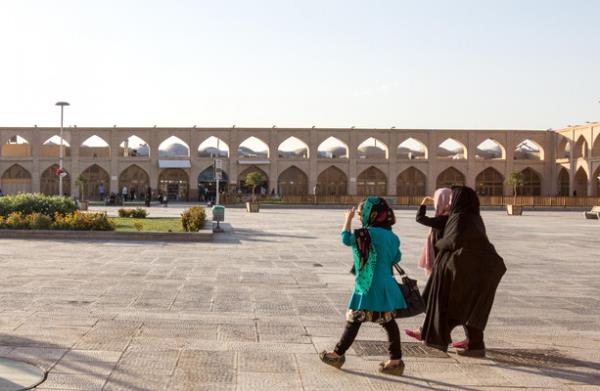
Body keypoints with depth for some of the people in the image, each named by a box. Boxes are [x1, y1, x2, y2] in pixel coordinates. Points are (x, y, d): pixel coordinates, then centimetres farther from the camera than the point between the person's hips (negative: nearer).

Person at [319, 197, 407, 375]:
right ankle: (396, 360, 12)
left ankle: (338, 354, 16)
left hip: (369, 287, -7)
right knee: (389, 322, 9)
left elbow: (347, 239, -5)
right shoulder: (391, 236, 6)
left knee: (354, 320, 4)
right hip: (386, 286, 7)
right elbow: (396, 258, 16)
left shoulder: (368, 233, -16)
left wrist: (348, 219, 6)